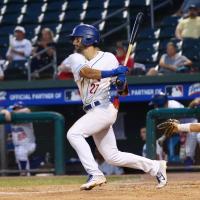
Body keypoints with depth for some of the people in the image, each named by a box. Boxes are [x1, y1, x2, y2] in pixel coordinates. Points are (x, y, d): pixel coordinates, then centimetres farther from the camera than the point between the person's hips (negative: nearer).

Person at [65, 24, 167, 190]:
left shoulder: (109, 58, -3)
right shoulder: (75, 58, 5)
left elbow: (121, 89, 1)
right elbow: (86, 72, -18)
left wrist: (120, 83, -23)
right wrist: (111, 73, -30)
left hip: (105, 107, -6)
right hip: (93, 111, 6)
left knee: (74, 133, -24)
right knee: (112, 157, 9)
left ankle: (95, 174, -21)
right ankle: (156, 167, 21)